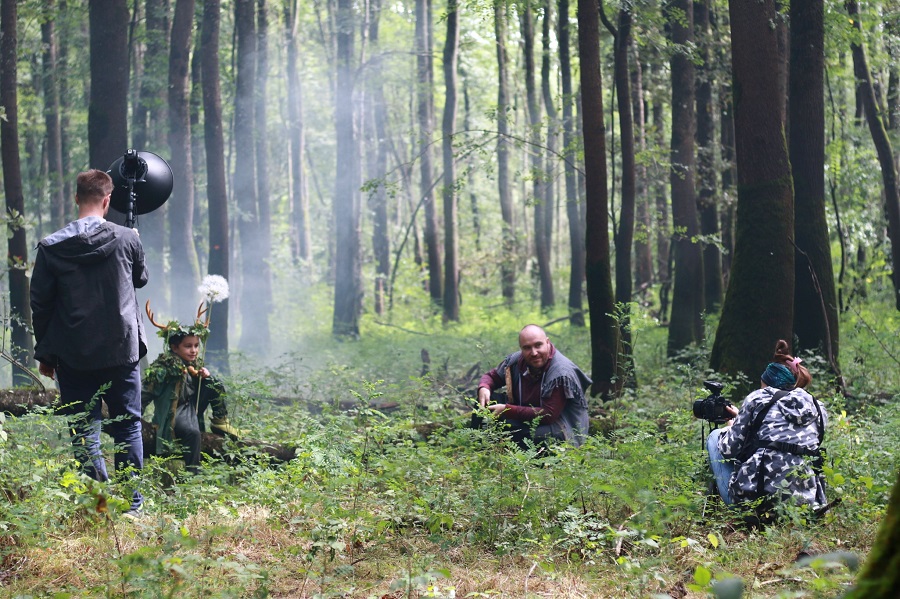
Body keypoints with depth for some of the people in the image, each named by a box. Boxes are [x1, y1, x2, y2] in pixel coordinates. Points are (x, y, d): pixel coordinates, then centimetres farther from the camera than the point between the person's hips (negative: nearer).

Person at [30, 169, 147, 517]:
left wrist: (44, 352, 10)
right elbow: (141, 279, 16)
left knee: (84, 431, 6)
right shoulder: (127, 240, -5)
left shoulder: (51, 247, -5)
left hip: (73, 357, 0)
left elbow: (40, 304, 0)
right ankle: (131, 502, 8)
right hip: (122, 351, 0)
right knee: (127, 426, 9)